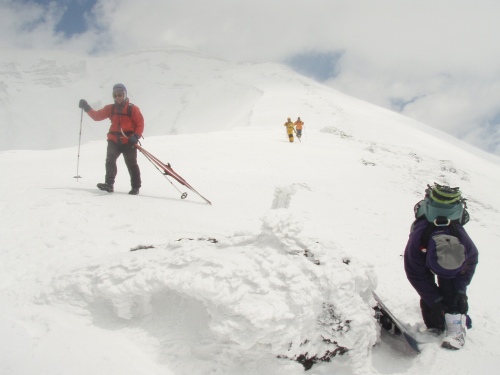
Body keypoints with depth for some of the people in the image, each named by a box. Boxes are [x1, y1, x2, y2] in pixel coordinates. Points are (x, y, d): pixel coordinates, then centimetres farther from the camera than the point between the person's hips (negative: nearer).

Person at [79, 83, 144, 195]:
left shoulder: (132, 109, -2)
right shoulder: (110, 108, 11)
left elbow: (140, 123, -4)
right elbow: (97, 116, 10)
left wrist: (136, 136, -17)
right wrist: (87, 108, -3)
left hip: (128, 142, -4)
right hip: (114, 140, 4)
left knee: (131, 164, 3)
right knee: (110, 160, -12)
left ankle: (136, 187, 13)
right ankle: (109, 184, -15)